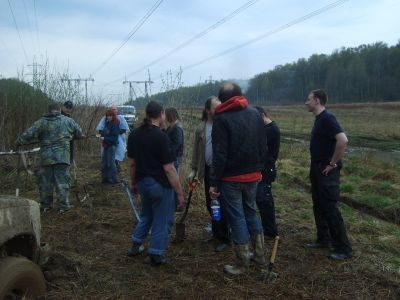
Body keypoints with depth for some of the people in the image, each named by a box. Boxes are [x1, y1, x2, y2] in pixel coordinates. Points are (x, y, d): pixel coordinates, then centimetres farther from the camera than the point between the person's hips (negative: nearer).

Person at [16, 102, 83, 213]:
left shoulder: (41, 122, 3)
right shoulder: (67, 121, 5)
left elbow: (29, 134, 0)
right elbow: (79, 133, 16)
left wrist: (19, 142, 16)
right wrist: (72, 136, 38)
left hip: (46, 157, 1)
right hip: (62, 157, -1)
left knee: (45, 181, 12)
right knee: (62, 181, 3)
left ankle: (45, 205, 20)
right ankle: (63, 206, 4)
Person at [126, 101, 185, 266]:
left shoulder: (134, 135, 2)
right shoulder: (161, 137, -20)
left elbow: (133, 163, 10)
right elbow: (168, 168, -21)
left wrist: (134, 183, 23)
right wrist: (180, 193, -16)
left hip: (142, 182, 7)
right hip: (160, 184, -7)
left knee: (146, 215, 28)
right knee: (162, 221, 9)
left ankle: (136, 245, 34)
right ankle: (156, 255, 18)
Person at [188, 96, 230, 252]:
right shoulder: (200, 130, 7)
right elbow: (196, 151, 13)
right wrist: (193, 169, 11)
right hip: (208, 170, 5)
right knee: (210, 204, 15)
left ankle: (224, 239, 11)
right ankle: (216, 233, 33)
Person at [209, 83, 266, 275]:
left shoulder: (222, 118, -12)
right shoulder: (255, 113, 5)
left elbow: (219, 154, -17)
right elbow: (263, 145, 7)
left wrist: (214, 182, -13)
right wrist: (258, 168, 15)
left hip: (231, 178, -5)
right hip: (253, 175, 6)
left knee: (237, 218, 4)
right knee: (251, 212, 21)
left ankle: (242, 264, 13)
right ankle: (259, 256, 26)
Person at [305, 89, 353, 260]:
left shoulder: (327, 118, -18)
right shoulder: (319, 118, 12)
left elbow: (343, 140, -30)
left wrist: (333, 163, -21)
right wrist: (316, 165, 16)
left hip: (326, 171, -10)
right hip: (317, 169, 10)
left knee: (330, 209, -5)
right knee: (319, 206, 16)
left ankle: (344, 249, 4)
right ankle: (323, 240, 28)